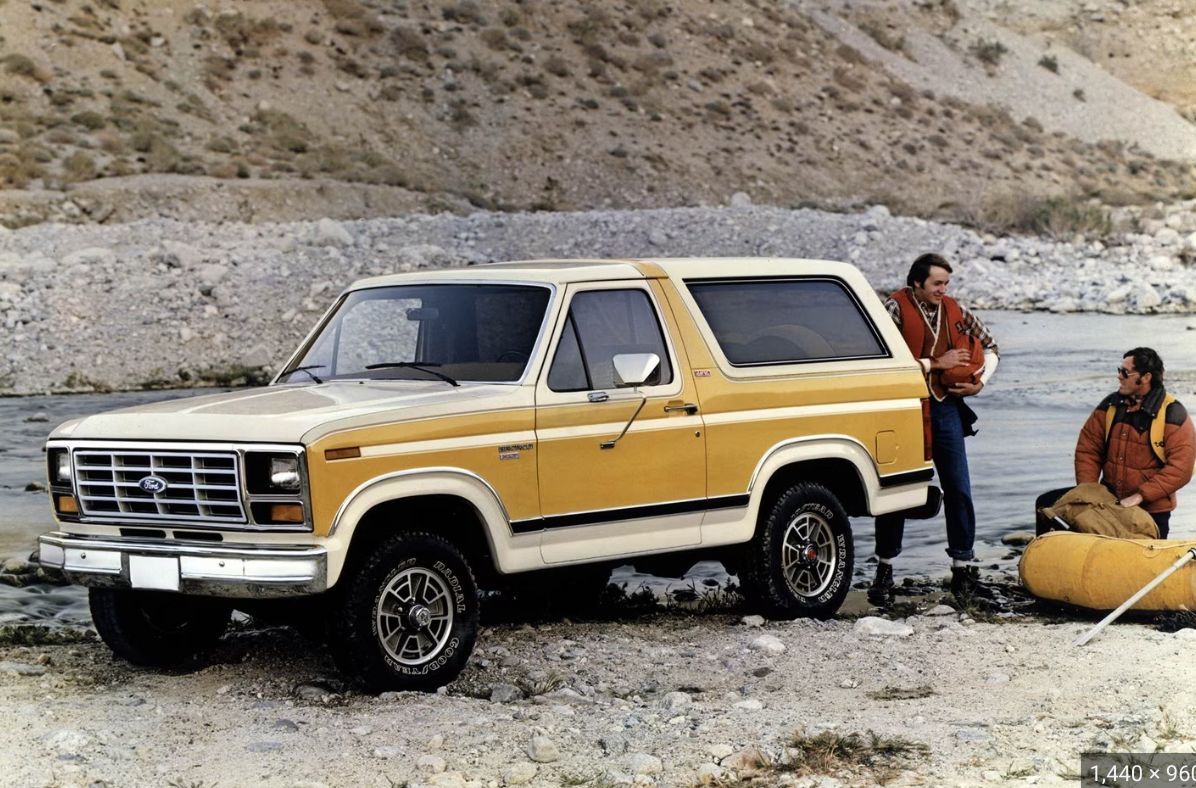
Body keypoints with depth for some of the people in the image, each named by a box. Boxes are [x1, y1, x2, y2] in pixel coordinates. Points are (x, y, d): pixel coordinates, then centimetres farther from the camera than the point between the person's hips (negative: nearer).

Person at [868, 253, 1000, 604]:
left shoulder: (956, 311, 6)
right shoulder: (896, 309, -8)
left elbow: (990, 346, 19)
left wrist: (979, 382, 3)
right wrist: (935, 363, -16)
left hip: (945, 408, 4)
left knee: (959, 490, 2)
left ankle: (963, 568, 11)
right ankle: (884, 568, 12)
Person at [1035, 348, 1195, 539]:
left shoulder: (1173, 415, -14)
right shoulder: (1110, 405, 2)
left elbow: (1180, 468, -20)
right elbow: (1088, 448, 4)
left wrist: (1140, 496, -26)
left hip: (1150, 510, -4)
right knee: (1047, 503, -4)